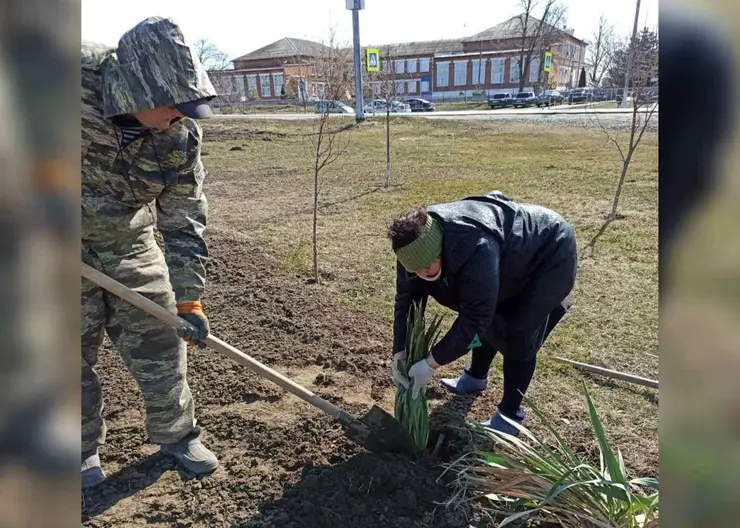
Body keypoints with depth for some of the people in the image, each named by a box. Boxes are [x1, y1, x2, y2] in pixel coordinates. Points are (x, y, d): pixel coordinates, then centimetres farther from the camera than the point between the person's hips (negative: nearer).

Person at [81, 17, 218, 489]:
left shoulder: (181, 134, -18)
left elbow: (185, 220, -12)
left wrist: (188, 298, -13)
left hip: (130, 242, 2)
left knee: (159, 338, 7)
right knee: (75, 349, 6)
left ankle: (176, 433, 28)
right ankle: (83, 449, 28)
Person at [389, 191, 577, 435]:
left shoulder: (474, 249, -44)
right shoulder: (418, 245, -20)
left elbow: (475, 316, -36)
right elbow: (406, 299, -12)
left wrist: (432, 362, -32)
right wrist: (399, 352, -17)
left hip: (551, 253, -7)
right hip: (514, 254, 8)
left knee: (519, 334, -10)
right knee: (492, 319, 15)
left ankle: (509, 415, 6)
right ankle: (476, 377, 39)